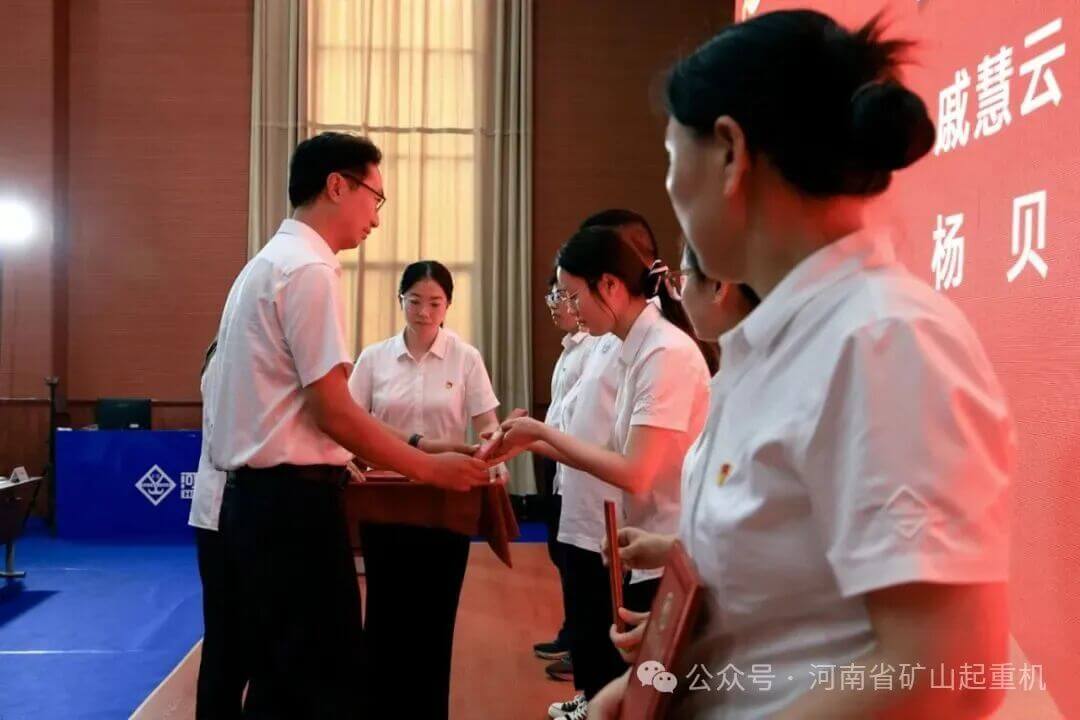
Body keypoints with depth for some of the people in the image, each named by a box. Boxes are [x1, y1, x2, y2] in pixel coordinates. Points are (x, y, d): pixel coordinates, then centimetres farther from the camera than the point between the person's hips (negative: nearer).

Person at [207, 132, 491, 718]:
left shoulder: (267, 265, 17)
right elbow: (333, 411, -18)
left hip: (255, 498, 10)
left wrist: (336, 464, 23)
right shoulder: (309, 269, -14)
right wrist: (430, 467, -9)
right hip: (292, 502, -10)